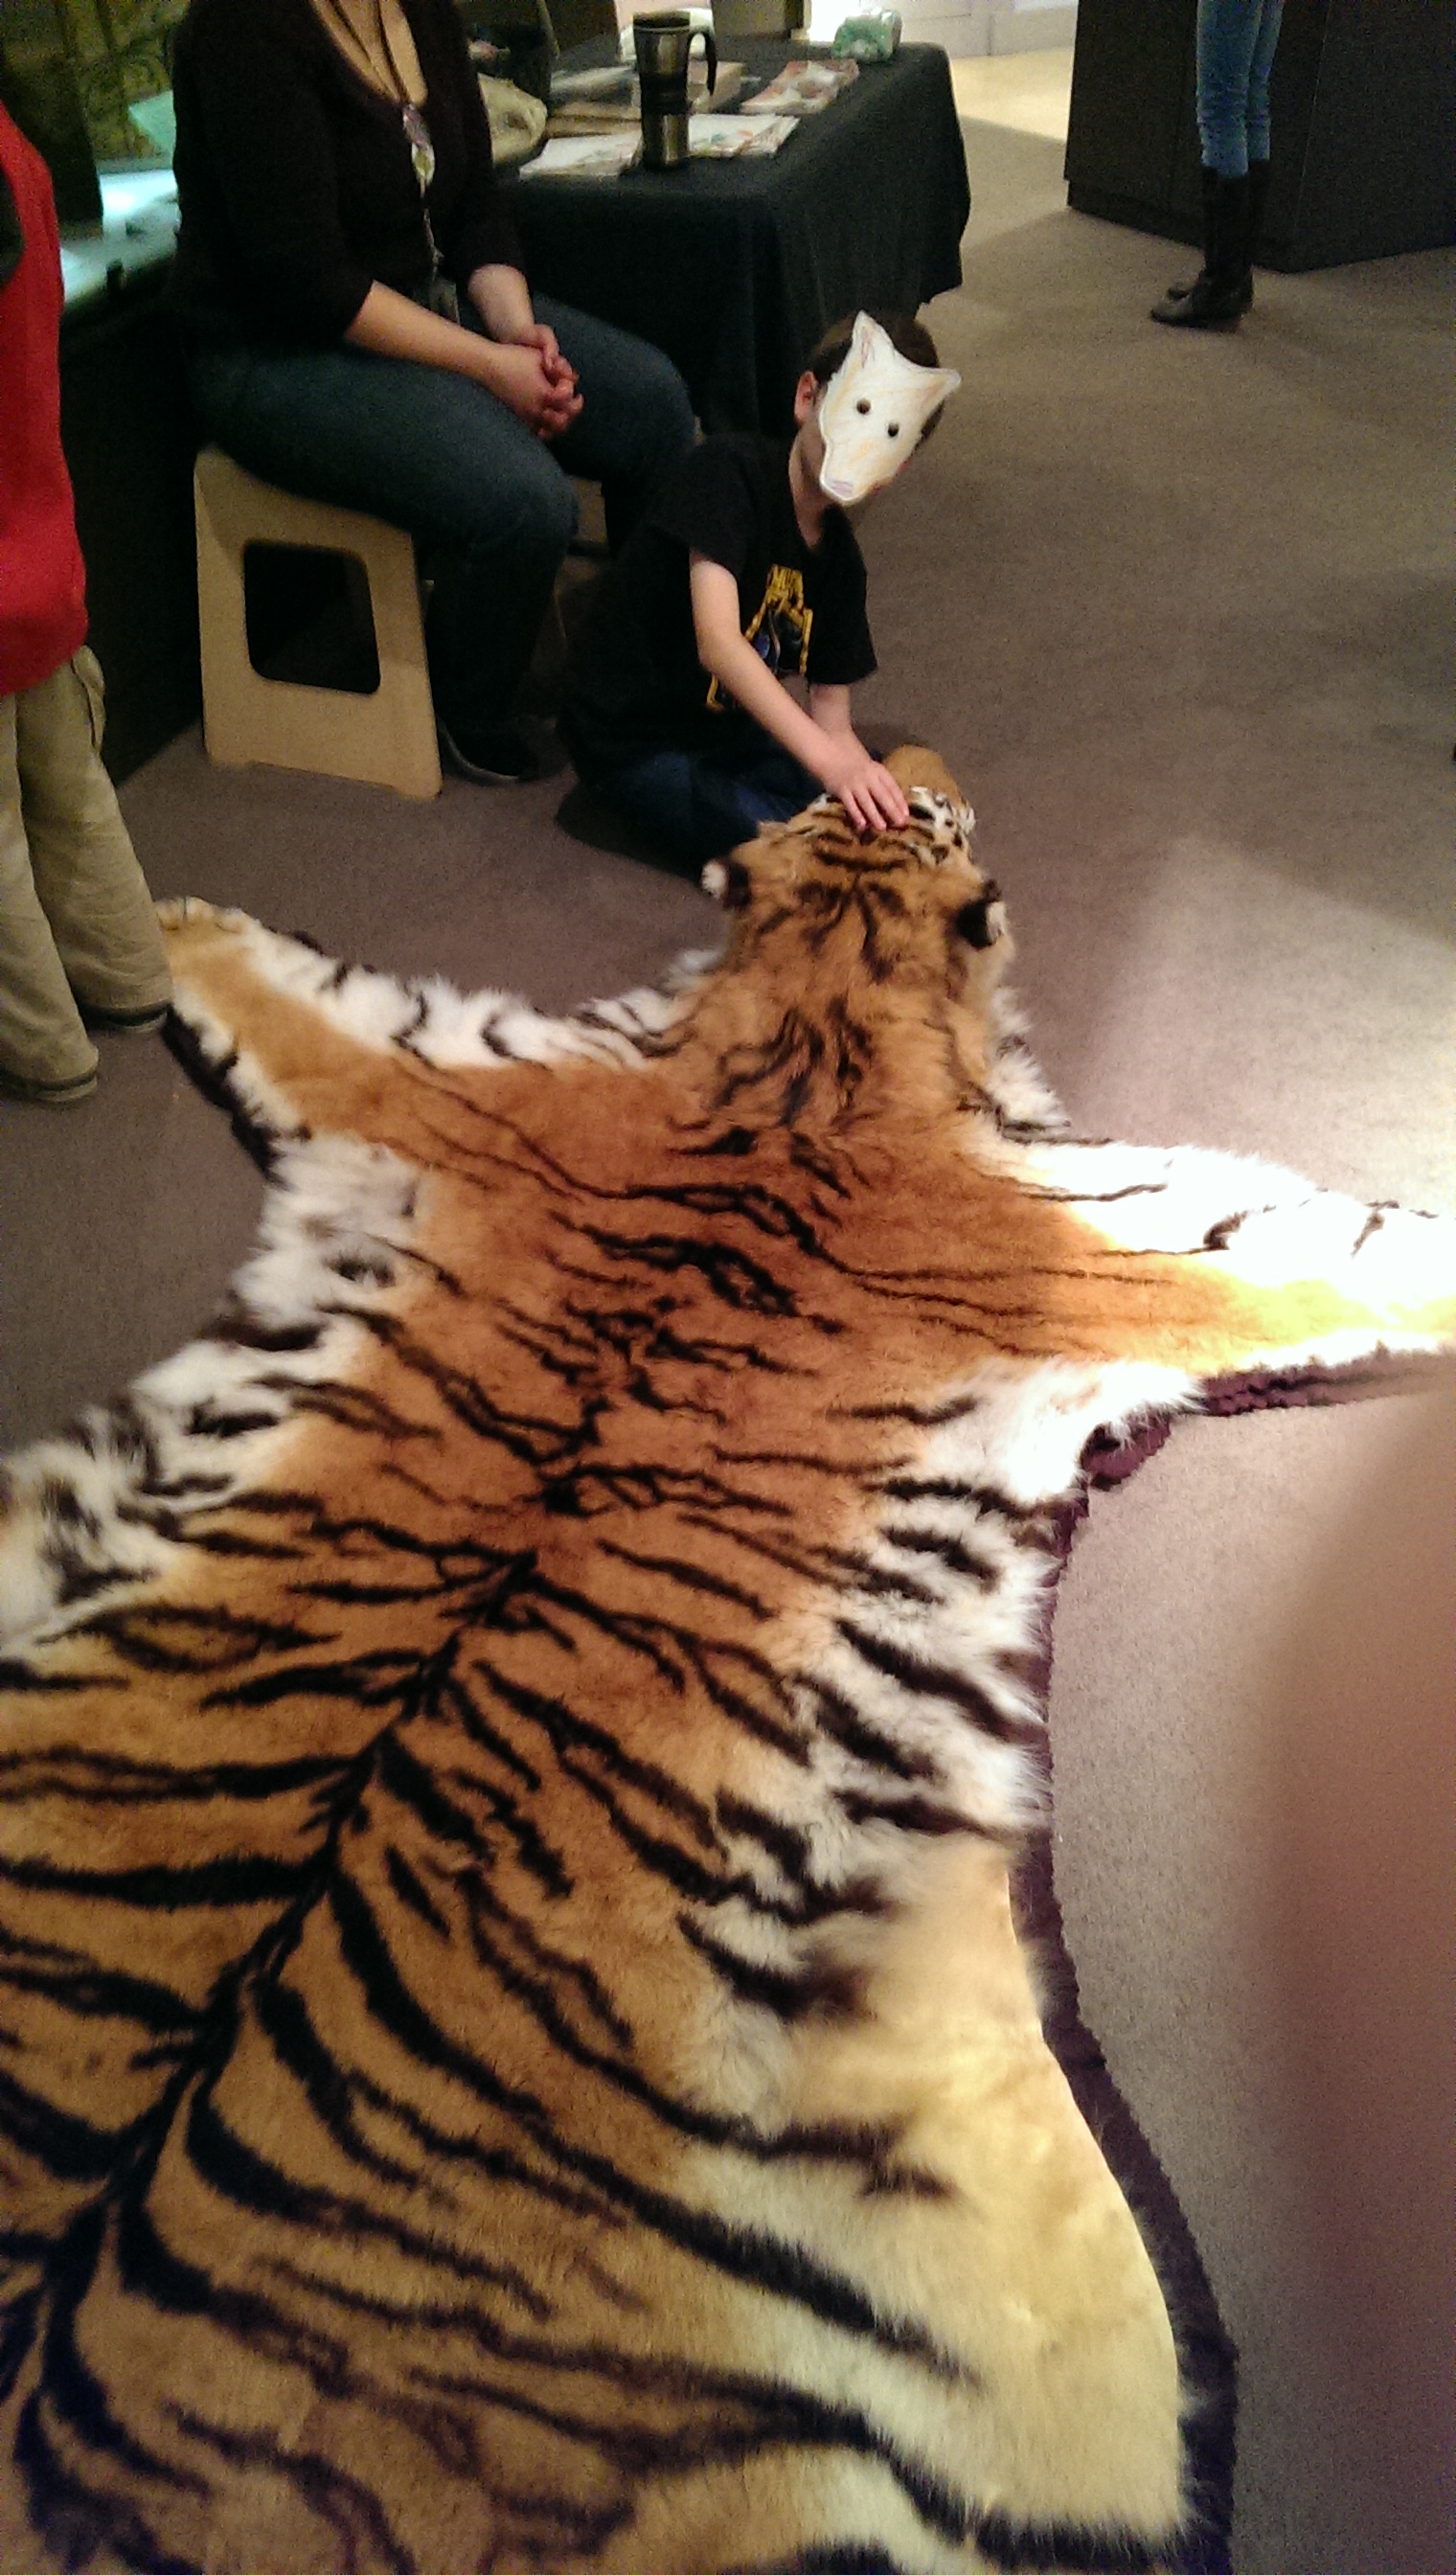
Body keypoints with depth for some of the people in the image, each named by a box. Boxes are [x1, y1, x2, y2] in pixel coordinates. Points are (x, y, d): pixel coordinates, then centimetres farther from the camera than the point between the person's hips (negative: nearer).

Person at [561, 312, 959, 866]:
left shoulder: (840, 556, 3)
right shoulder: (729, 470, -19)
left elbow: (830, 717, 1)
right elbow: (717, 642, -33)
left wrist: (869, 779, -23)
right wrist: (829, 761, -44)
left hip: (730, 726, 8)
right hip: (633, 739, -8)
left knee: (882, 811, -1)